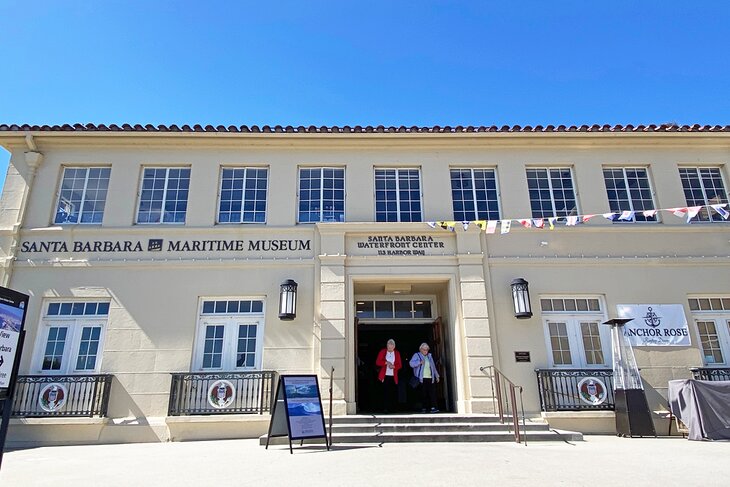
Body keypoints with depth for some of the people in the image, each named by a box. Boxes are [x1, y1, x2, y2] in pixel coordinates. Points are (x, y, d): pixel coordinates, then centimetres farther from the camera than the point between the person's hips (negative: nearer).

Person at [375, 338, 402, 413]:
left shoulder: (397, 353, 8)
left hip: (393, 376, 2)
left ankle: (391, 408, 12)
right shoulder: (382, 352, 4)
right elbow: (377, 362, -1)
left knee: (392, 393, 2)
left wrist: (394, 366, -14)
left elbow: (399, 365, 6)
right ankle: (385, 408, -2)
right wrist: (386, 362, -12)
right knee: (385, 392, -6)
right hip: (384, 376, -2)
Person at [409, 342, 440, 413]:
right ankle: (423, 408, 4)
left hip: (430, 378, 4)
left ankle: (433, 407, -9)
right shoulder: (417, 355, 5)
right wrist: (420, 362, -22)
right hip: (421, 378, -4)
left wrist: (436, 376, 23)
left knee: (432, 392, -8)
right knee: (423, 394, -4)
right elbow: (411, 363, -9)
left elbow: (433, 367, 26)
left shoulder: (429, 356, 21)